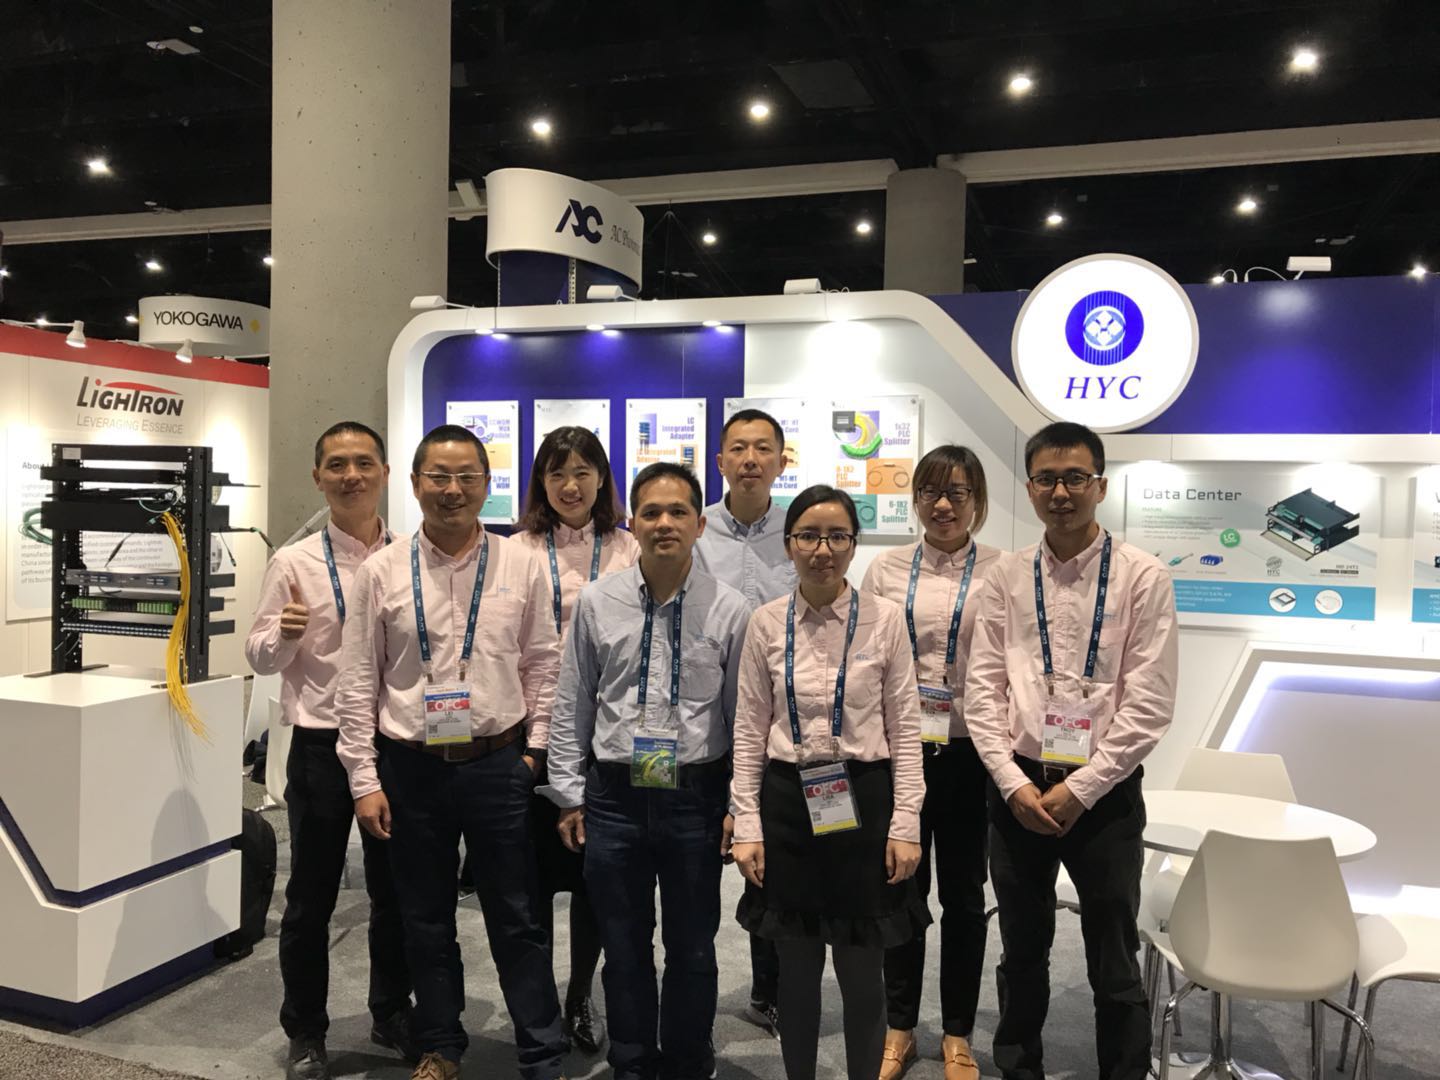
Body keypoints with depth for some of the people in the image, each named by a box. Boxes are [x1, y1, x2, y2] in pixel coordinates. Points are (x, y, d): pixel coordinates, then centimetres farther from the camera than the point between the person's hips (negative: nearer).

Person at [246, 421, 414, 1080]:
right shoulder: (294, 564, -3)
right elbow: (260, 658, -2)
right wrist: (282, 635, -22)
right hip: (321, 746, -2)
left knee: (395, 891, 16)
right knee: (311, 897, 11)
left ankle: (391, 1014, 37)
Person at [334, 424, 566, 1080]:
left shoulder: (520, 567, -1)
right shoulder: (381, 572, -1)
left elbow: (543, 664, 5)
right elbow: (358, 685, 0)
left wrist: (536, 748, 0)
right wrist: (364, 781, -2)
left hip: (498, 763, -1)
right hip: (410, 767, 1)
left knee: (517, 921, 7)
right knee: (426, 921, 16)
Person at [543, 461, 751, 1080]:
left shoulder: (730, 610, -5)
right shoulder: (596, 602, -1)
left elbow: (744, 715, 0)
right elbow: (571, 705, 5)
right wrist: (569, 794, 4)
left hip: (696, 798, -1)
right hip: (614, 795, 1)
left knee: (693, 948, 13)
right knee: (623, 948, 15)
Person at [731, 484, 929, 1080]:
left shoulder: (884, 618, -4)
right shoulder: (766, 623, 0)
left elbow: (905, 728, -2)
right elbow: (750, 730, 3)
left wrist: (906, 825, -6)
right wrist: (746, 826, 0)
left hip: (862, 800, -1)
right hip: (786, 802, 2)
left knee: (862, 972, 8)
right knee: (797, 968, 14)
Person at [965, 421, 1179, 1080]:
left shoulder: (1142, 578, -7)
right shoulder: (1008, 577, 2)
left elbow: (1149, 704, -10)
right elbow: (983, 690, 1)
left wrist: (1078, 789, -13)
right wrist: (1014, 782, -8)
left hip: (1104, 792, -3)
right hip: (1017, 787, 3)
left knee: (1114, 966, 11)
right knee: (1021, 953, 19)